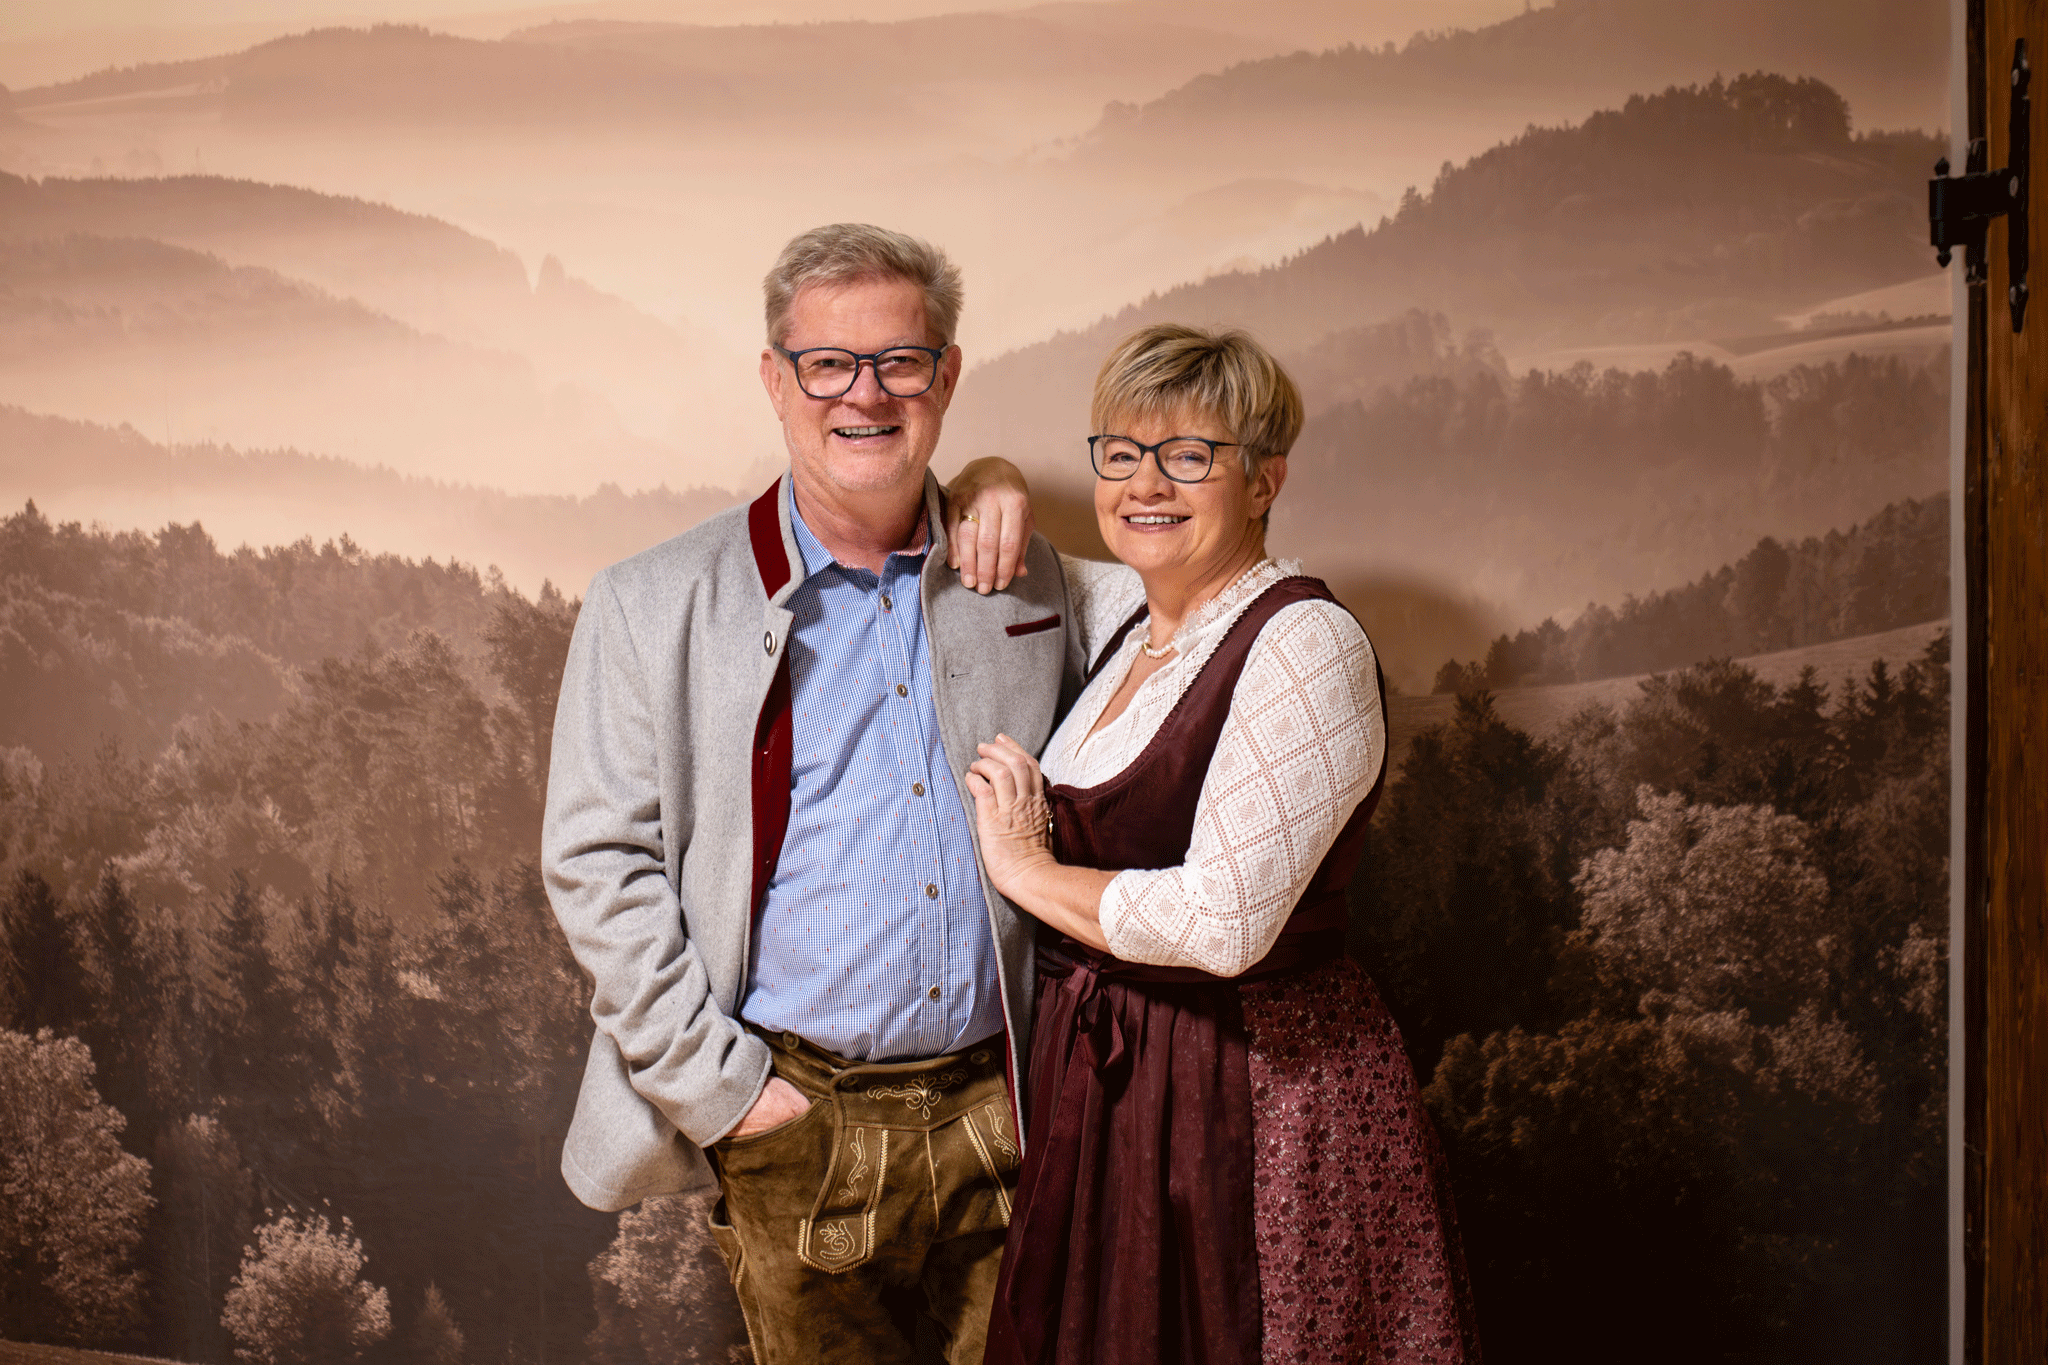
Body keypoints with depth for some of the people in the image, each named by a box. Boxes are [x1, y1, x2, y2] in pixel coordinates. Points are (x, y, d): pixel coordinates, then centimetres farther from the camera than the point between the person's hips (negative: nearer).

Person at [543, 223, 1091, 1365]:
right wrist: (717, 1087, -8)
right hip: (801, 1122, -2)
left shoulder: (1030, 581, 6)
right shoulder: (654, 606, -3)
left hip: (1004, 1106, 3)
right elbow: (598, 860, -5)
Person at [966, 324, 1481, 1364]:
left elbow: (1224, 920, -25)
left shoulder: (1304, 642, -16)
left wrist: (1028, 870, -11)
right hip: (1100, 1082, 8)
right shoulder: (1128, 625, 8)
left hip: (1261, 1099, -7)